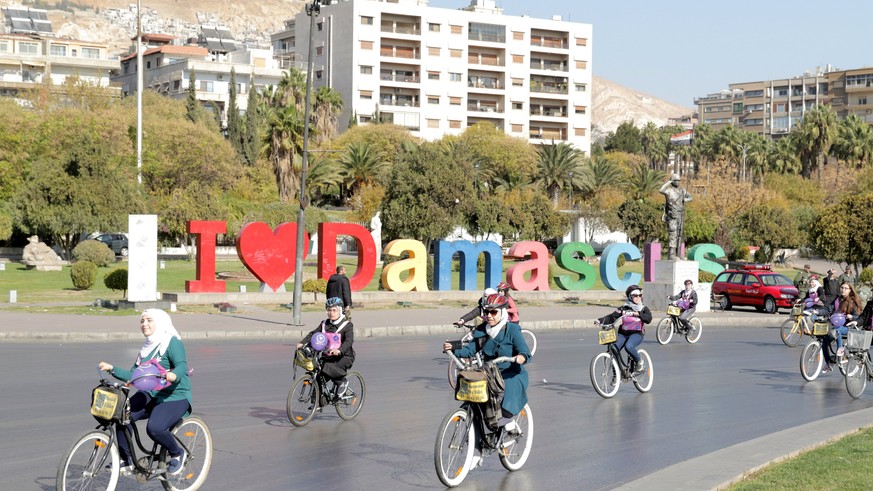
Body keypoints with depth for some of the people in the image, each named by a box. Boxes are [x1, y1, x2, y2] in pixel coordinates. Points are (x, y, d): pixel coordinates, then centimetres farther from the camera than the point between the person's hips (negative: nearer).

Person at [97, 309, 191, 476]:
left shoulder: (173, 342, -6)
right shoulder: (146, 348, 18)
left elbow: (182, 365, -22)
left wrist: (174, 375, -44)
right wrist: (112, 369, 4)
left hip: (175, 397, -7)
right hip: (150, 395, 7)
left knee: (154, 428, -31)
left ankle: (177, 453, -1)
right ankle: (126, 462, -5)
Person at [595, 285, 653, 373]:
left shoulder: (643, 309, 9)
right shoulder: (623, 309, 12)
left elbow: (648, 319, -11)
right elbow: (612, 317, 3)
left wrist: (638, 314, -27)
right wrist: (600, 321, -13)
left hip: (636, 334, -3)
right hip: (622, 334, 3)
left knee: (628, 347, -33)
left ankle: (640, 362, -6)